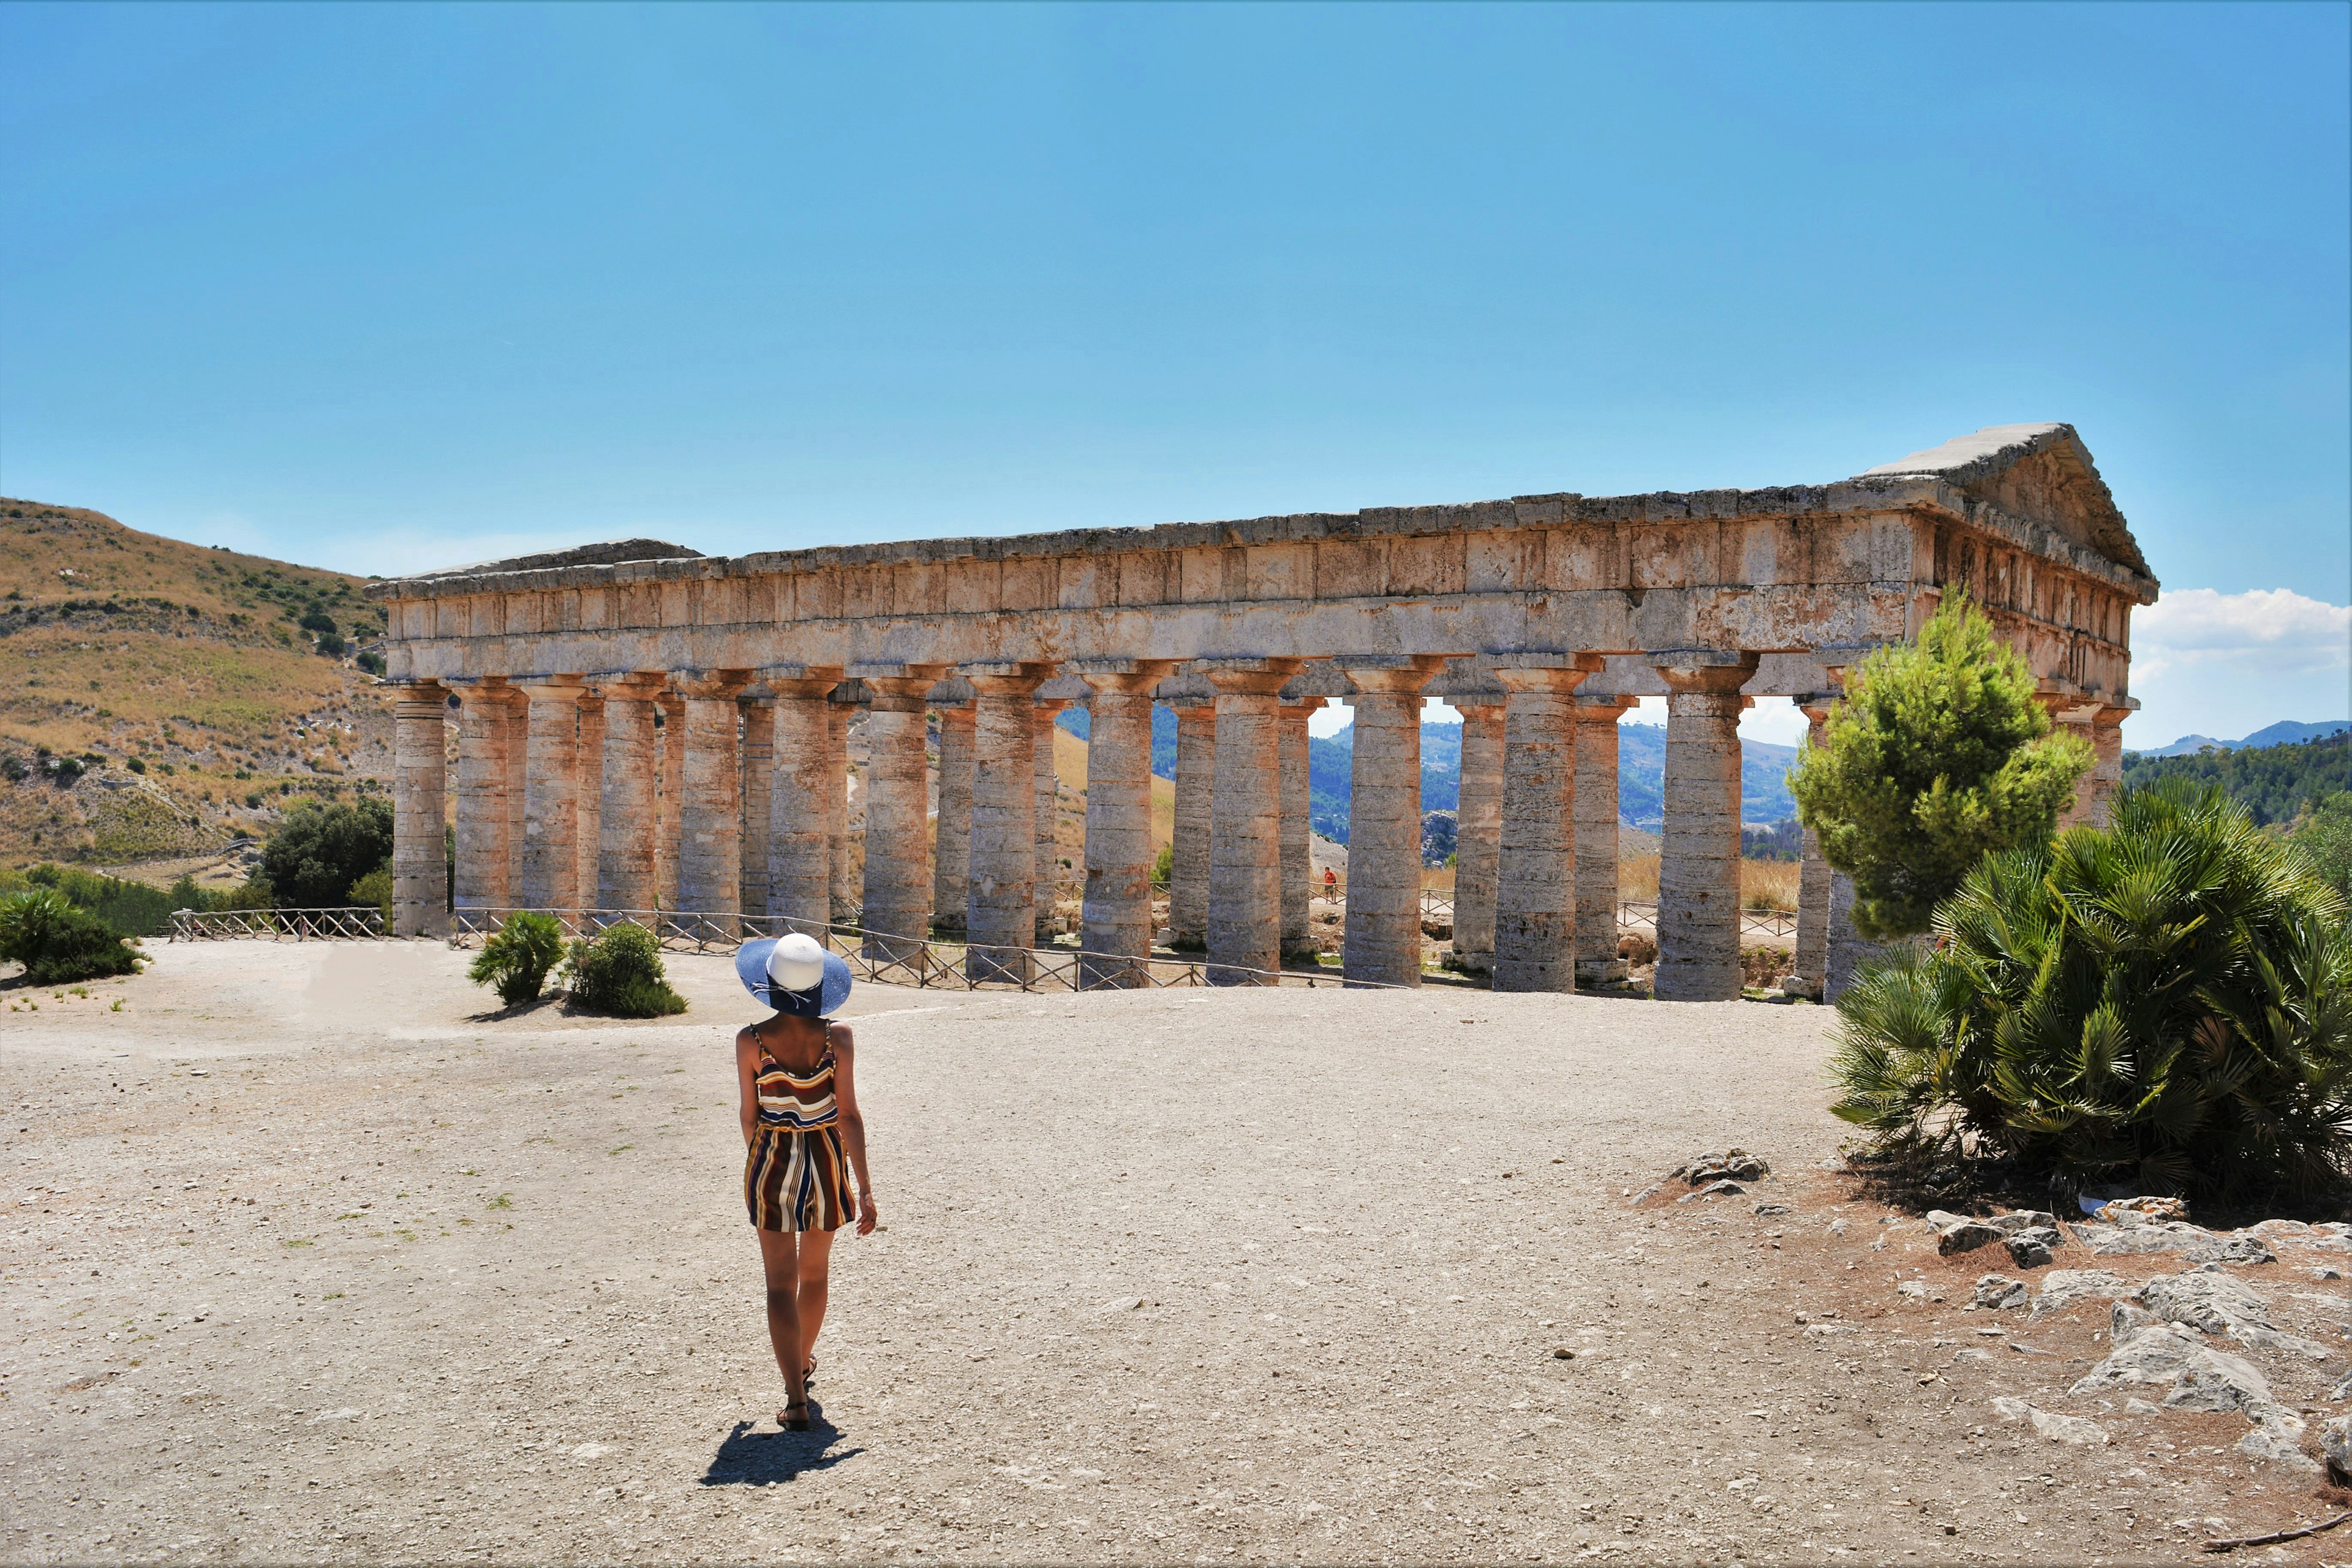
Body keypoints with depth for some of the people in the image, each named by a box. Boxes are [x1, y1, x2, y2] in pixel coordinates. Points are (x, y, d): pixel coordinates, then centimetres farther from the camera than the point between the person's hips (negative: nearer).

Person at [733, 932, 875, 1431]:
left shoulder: (751, 1041, -12)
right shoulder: (837, 1038, -13)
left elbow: (749, 1115, -2)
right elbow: (849, 1114, -12)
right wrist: (865, 1187, -8)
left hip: (771, 1163, -1)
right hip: (826, 1162, 1)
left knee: (781, 1282, 4)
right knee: (815, 1271, 23)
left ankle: (795, 1397, -5)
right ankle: (803, 1361, 44)